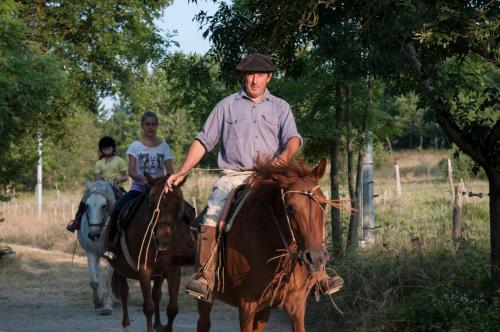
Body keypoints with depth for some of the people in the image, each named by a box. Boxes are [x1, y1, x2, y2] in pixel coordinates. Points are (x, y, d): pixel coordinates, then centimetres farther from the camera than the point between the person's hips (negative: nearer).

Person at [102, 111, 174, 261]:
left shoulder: (164, 146, 9)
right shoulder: (135, 146, 6)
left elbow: (170, 172, 2)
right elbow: (131, 171, -5)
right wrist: (143, 179, -25)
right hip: (139, 187, -1)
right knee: (117, 209, -27)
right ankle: (110, 246, -18)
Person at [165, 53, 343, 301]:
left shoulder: (280, 107, 15)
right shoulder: (227, 106, 14)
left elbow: (293, 138, 1)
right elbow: (203, 141, 13)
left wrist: (286, 154, -23)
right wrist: (182, 173, 4)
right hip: (234, 175, -1)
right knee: (213, 215, -27)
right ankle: (204, 278, -29)